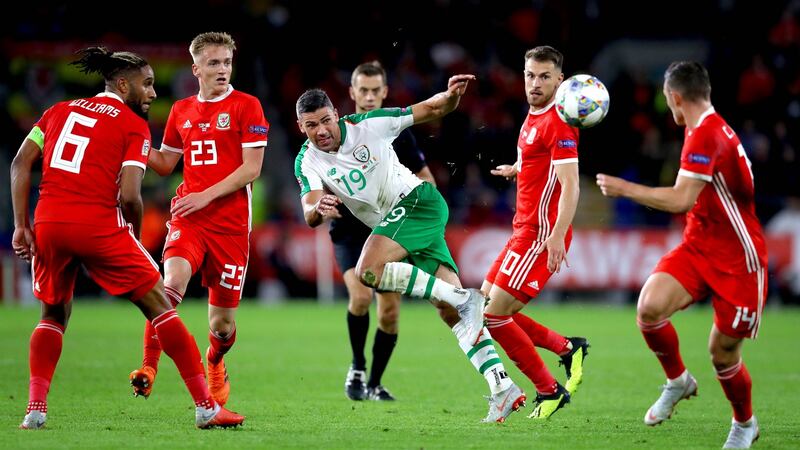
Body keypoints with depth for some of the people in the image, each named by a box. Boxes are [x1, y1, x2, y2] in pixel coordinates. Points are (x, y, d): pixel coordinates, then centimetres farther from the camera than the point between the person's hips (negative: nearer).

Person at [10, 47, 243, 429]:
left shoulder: (60, 110, 18)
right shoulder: (134, 125, 3)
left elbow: (20, 162, 10)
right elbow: (129, 195, -9)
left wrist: (21, 225, 8)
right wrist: (135, 235, 9)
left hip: (48, 225, 5)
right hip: (99, 227, -4)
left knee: (54, 313, 25)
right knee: (159, 307, 7)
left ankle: (35, 408, 9)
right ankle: (206, 407, 6)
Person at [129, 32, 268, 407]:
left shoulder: (246, 106, -1)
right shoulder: (181, 111, 13)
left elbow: (251, 168, -6)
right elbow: (165, 163, 23)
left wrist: (207, 195, -15)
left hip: (231, 223, -2)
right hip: (187, 219, 2)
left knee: (223, 321, 3)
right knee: (172, 281, -28)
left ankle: (215, 365, 37)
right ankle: (148, 369, -24)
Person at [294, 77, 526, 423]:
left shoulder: (367, 125, -8)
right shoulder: (307, 163, 0)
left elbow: (431, 110, 0)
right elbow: (310, 217, -16)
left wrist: (452, 95, -22)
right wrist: (319, 209, -40)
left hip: (419, 200, -5)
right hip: (394, 222, 5)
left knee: (369, 270, -27)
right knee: (450, 311, -2)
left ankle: (464, 299, -23)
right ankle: (503, 388, -5)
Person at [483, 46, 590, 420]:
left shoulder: (558, 122, -15)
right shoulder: (533, 117, 13)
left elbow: (570, 185, -23)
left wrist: (557, 236, -32)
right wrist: (517, 169, 44)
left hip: (541, 235, -10)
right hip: (524, 231, 10)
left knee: (494, 315, -11)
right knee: (485, 306, 11)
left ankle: (549, 391, 1)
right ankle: (568, 349, 17)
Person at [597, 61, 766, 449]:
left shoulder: (706, 134, -22)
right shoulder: (705, 128, 8)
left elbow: (681, 200, -29)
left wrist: (625, 188, -20)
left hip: (736, 260, -7)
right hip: (698, 247, 7)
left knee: (722, 351, 1)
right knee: (650, 306, -18)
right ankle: (677, 381, 6)